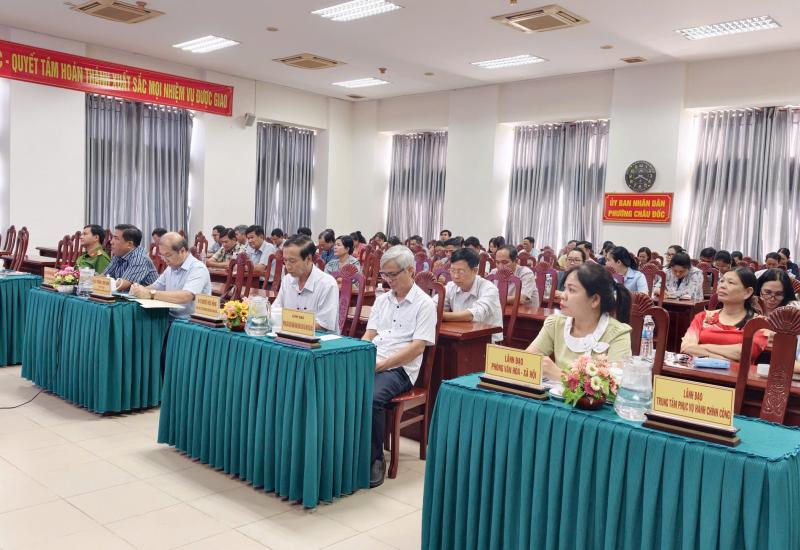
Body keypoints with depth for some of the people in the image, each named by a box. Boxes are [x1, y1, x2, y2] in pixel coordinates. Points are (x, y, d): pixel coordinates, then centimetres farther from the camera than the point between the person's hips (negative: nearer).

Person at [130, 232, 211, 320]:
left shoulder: (198, 269, -15)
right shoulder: (171, 267, 13)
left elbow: (185, 297, -28)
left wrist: (150, 294, -26)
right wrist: (140, 289, -4)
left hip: (190, 322, -7)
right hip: (171, 318, 7)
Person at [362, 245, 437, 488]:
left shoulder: (424, 304, 0)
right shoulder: (382, 299, 19)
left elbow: (417, 347, -8)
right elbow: (369, 335, 16)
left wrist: (382, 364, -15)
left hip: (399, 368, -5)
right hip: (371, 362, 5)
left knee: (372, 398, -34)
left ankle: (375, 459, -13)